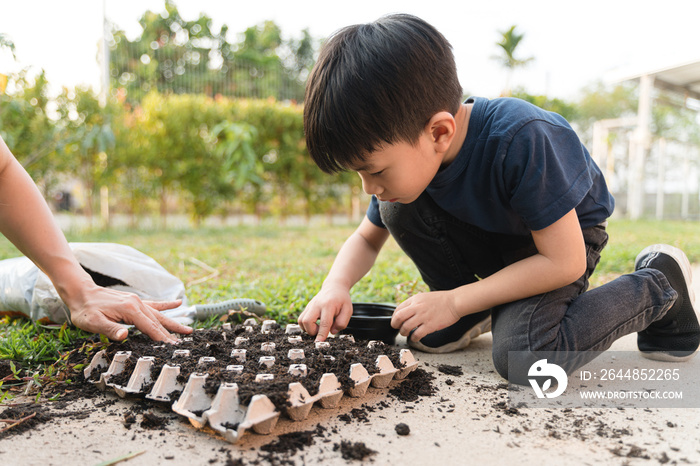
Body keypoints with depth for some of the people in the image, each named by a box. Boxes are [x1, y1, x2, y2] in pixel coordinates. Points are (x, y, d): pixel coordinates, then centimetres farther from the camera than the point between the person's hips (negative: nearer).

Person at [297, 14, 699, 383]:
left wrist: (455, 300, -29)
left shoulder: (519, 140, -37)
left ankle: (658, 285, -4)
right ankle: (480, 313, 2)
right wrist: (337, 285, -24)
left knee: (523, 357, -30)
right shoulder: (402, 146, -17)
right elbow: (366, 240, -2)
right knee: (399, 210, -20)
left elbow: (564, 262, -31)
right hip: (491, 240, 6)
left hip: (565, 239, -5)